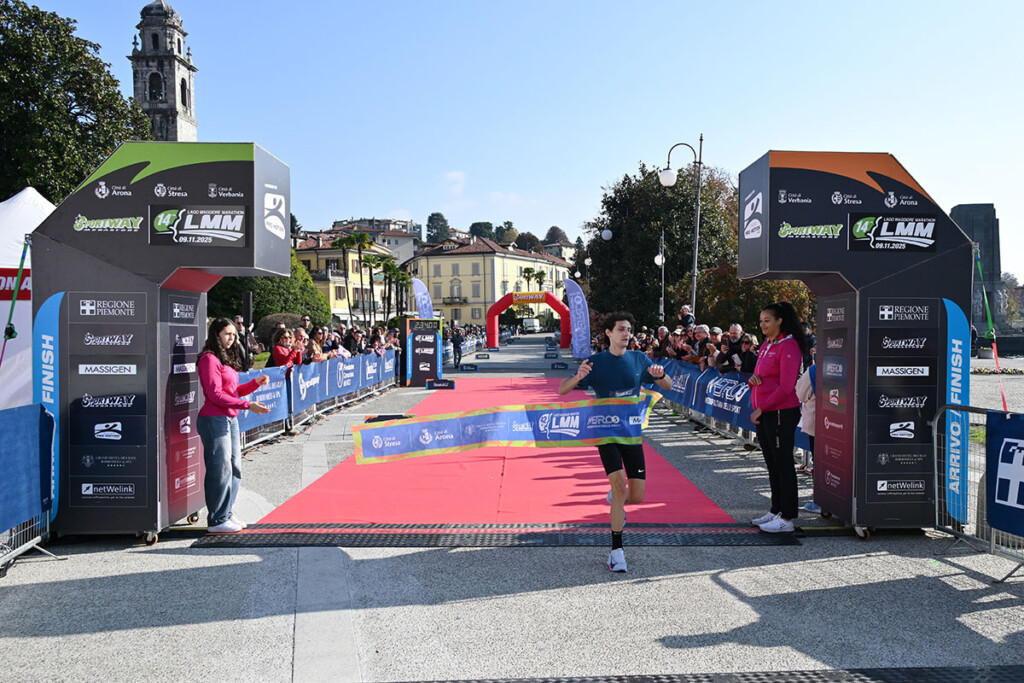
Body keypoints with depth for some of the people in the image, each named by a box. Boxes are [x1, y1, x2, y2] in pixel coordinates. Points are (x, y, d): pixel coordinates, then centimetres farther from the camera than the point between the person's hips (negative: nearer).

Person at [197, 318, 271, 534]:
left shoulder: (227, 358, 18)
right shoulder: (210, 358, -11)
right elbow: (215, 394, -18)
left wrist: (255, 383, 4)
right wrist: (248, 405, -20)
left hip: (230, 419, 10)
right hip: (214, 419, -10)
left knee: (235, 469, 13)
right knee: (221, 471, -5)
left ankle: (227, 514, 24)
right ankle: (216, 521, 5)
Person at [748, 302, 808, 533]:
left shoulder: (788, 347, -13)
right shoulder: (766, 345, 15)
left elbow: (785, 386, -18)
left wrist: (761, 408, -16)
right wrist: (752, 379, -2)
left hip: (781, 413, -9)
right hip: (764, 413, 9)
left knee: (783, 464, -3)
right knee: (772, 465, 14)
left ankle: (787, 519, 3)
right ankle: (776, 511, 24)